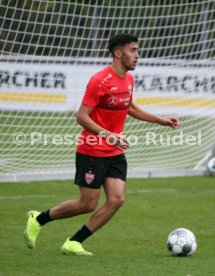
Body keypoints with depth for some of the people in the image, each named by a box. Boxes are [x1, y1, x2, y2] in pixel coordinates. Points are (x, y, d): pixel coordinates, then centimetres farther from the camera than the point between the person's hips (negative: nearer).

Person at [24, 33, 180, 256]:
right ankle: (38, 219, 20)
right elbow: (82, 117, -20)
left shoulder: (129, 79, 7)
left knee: (116, 200, -6)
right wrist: (107, 135, -31)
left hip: (115, 153, 8)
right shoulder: (99, 81, -18)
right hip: (92, 152, -8)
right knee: (88, 204, -2)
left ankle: (73, 243, 2)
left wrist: (160, 120, 21)